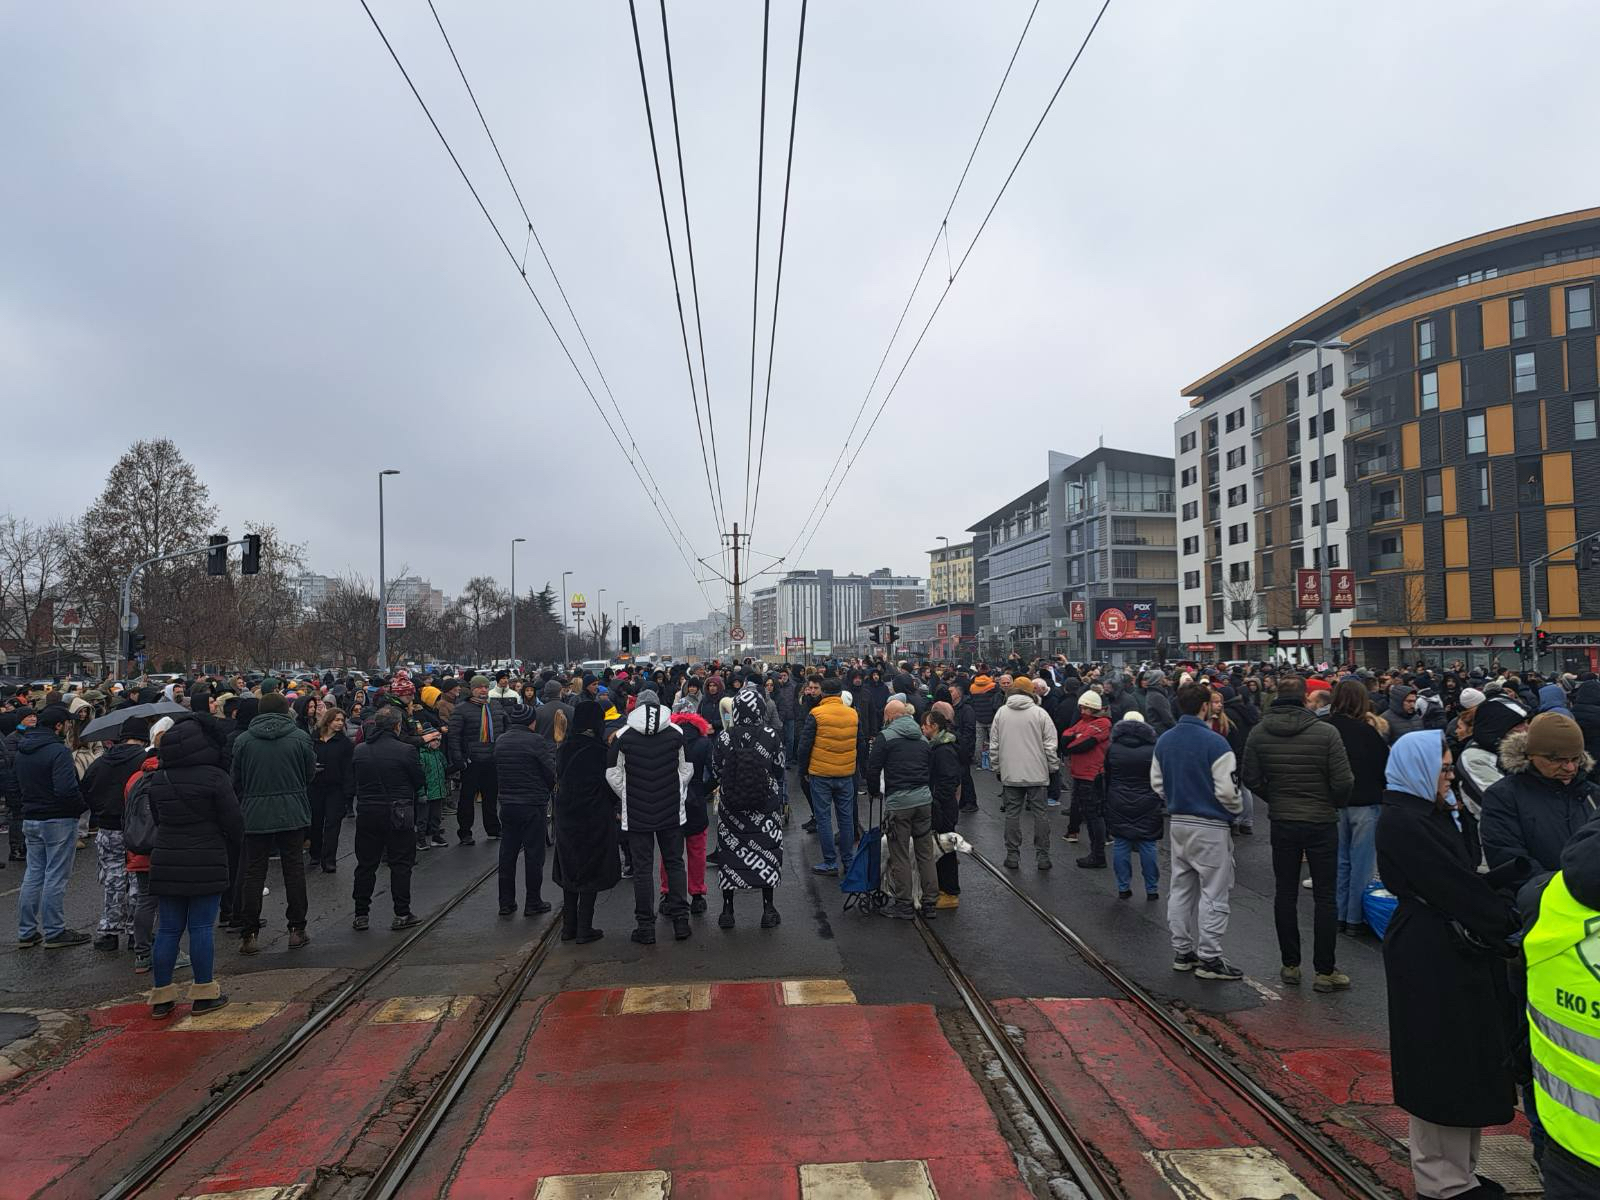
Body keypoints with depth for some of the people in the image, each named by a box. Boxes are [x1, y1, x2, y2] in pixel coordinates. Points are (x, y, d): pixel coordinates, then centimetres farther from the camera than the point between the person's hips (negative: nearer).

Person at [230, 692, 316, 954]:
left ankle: (248, 935, 8)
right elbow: (310, 774, 5)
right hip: (292, 814, -1)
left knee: (253, 873, 7)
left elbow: (236, 781, 5)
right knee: (294, 870, 7)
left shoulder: (243, 740, -1)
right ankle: (297, 930, 11)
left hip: (254, 815, 1)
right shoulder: (300, 738, -4)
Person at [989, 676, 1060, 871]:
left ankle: (1013, 855, 11)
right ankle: (1042, 857, 9)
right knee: (1040, 813, 6)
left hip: (1010, 774, 2)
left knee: (1012, 813, 8)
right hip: (1037, 773, -1)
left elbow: (993, 745, 5)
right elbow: (1050, 745, -5)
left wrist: (996, 768, 15)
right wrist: (1053, 767, 6)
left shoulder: (1001, 713, 2)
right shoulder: (1039, 713, -5)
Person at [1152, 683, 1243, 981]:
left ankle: (1182, 951, 22)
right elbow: (1227, 790, -18)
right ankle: (1209, 958, 6)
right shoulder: (1214, 743, -18)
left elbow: (1157, 783, 9)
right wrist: (1235, 811, 2)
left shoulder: (1163, 741, 3)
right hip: (1210, 826, -7)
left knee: (1181, 889, 14)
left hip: (1177, 823, 7)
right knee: (1213, 892, 2)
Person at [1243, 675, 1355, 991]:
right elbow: (1343, 781, -15)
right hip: (1322, 823, -3)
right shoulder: (1326, 732, -16)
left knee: (1285, 894, 12)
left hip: (1282, 823, 3)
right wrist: (1335, 805, 5)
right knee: (1325, 896, 7)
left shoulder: (1258, 733, -6)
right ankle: (1325, 971, 11)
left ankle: (1290, 965, 19)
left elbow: (1251, 779, -2)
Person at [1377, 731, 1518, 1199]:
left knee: (1463, 1063, 17)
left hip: (1456, 949, 10)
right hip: (1431, 957, -10)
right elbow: (1456, 885, -18)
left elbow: (1468, 868, 6)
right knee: (1442, 1063, 1)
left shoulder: (1435, 814, 13)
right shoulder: (1403, 823, -18)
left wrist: (1461, 815, 0)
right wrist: (1506, 922, -9)